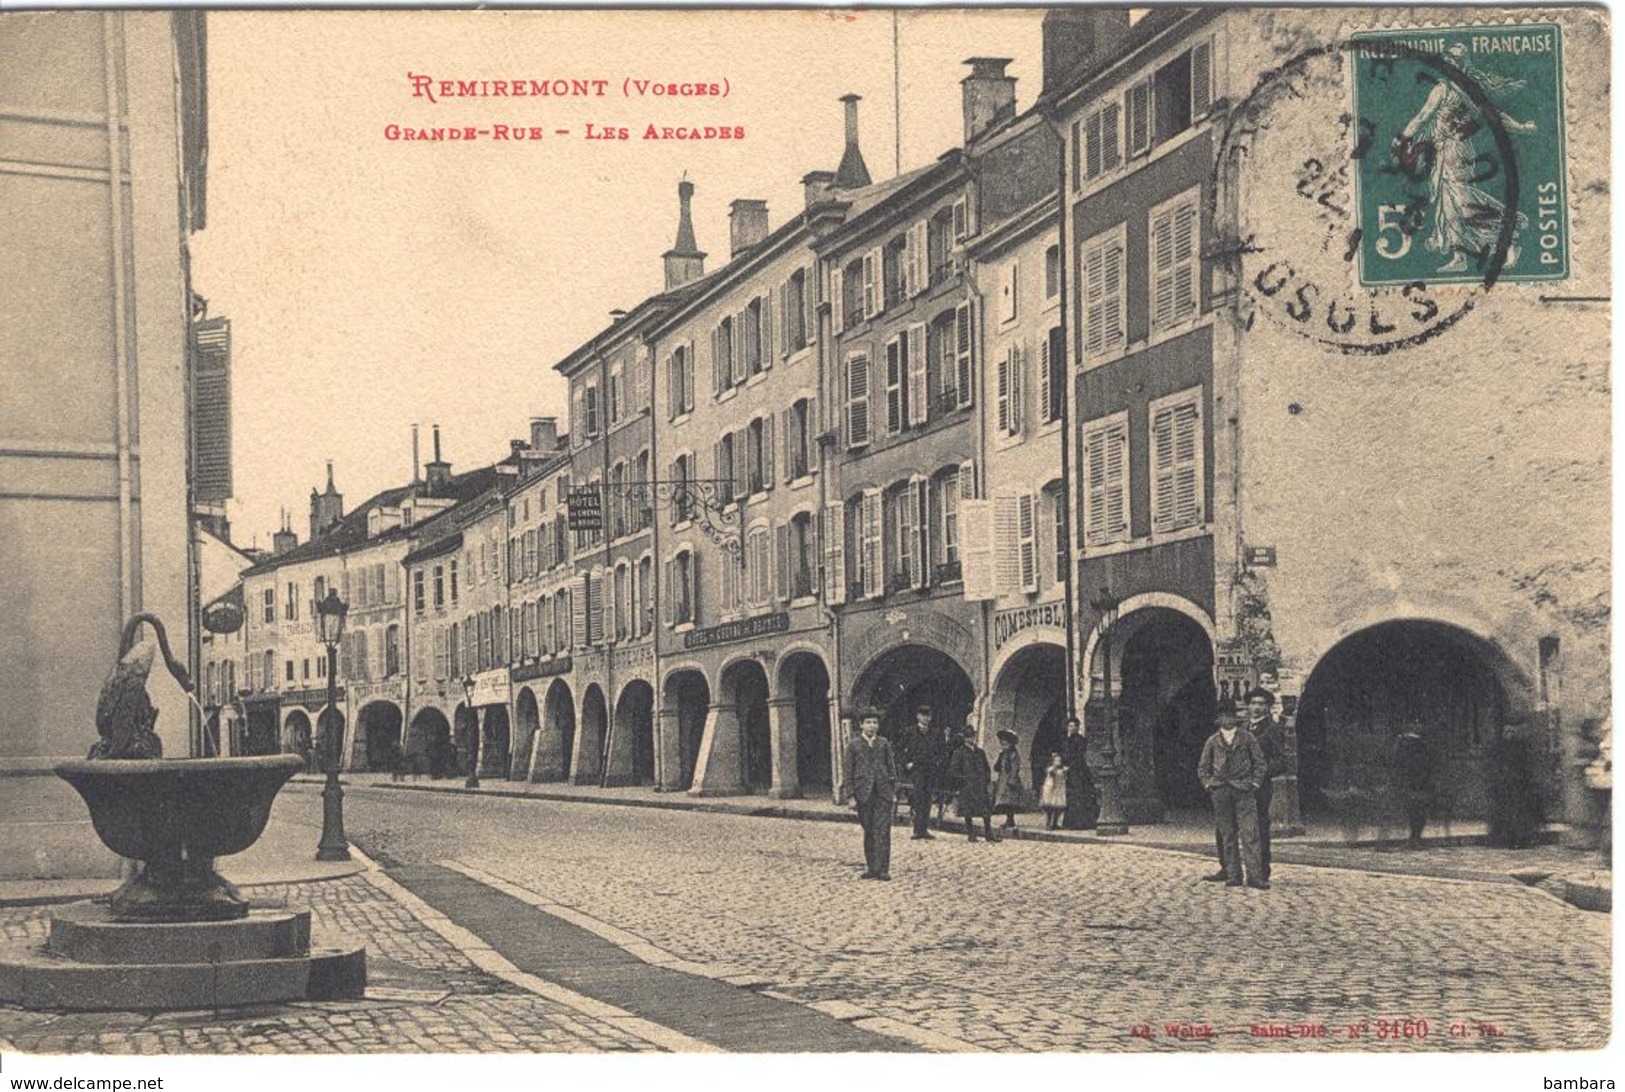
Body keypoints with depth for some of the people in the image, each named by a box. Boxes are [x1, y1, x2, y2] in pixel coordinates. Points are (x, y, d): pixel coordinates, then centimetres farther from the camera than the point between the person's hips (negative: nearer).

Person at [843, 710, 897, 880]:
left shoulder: (884, 744, 8)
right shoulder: (853, 746, 5)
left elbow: (892, 768, 10)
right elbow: (849, 772, 4)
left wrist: (894, 792, 5)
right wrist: (850, 794, -2)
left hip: (883, 793, 0)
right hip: (864, 794, 0)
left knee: (883, 832, -7)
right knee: (868, 832, 7)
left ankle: (882, 869, -6)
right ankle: (870, 868, 14)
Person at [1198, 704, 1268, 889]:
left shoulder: (1248, 738, 6)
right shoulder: (1213, 741, 11)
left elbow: (1259, 762, 9)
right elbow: (1202, 767, 17)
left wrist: (1254, 783, -1)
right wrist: (1209, 784, 4)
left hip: (1244, 791, -2)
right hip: (1221, 792, 2)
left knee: (1249, 834, -10)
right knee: (1228, 836, 3)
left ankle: (1254, 875, -12)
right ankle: (1232, 876, 7)